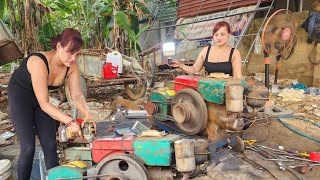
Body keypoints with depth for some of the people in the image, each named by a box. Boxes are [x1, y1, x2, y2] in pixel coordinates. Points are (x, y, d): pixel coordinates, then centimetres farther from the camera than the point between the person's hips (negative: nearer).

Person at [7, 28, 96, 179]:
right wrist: (69, 121, -42)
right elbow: (44, 104, -33)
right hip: (19, 97, -5)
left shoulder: (72, 66, -18)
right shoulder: (38, 62, -35)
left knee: (50, 145, -1)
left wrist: (87, 113, -34)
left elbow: (77, 95, -16)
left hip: (39, 99, 5)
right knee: (28, 147, -11)